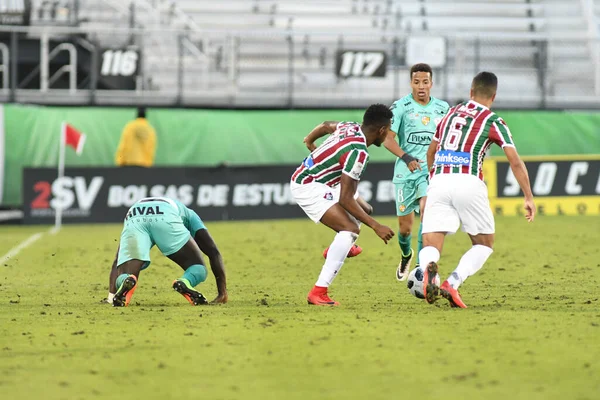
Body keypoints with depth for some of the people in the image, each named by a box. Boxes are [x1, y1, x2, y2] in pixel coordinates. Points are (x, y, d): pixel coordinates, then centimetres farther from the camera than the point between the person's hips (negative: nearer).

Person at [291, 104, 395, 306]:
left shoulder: (351, 128, 0)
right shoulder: (358, 153, -26)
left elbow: (326, 125, 24)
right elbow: (345, 199, -28)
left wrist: (309, 140, 47)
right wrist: (375, 226, -25)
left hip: (304, 176, 11)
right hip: (308, 188, -11)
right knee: (350, 229, -23)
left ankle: (336, 249, 39)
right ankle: (318, 292, -28)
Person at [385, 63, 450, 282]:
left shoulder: (442, 108, 6)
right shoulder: (400, 106, -5)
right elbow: (388, 139, -13)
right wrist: (406, 157, -28)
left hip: (431, 170, 1)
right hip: (405, 173, -1)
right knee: (405, 227, 7)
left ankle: (421, 267, -24)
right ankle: (406, 255, 42)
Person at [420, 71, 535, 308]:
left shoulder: (451, 113, 22)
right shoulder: (493, 122, 7)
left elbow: (431, 152, 34)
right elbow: (515, 162, 1)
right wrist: (529, 197, 7)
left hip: (439, 180, 3)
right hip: (468, 182, -3)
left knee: (430, 246, 1)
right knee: (484, 243, 15)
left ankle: (428, 269, -36)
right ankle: (452, 284, -8)